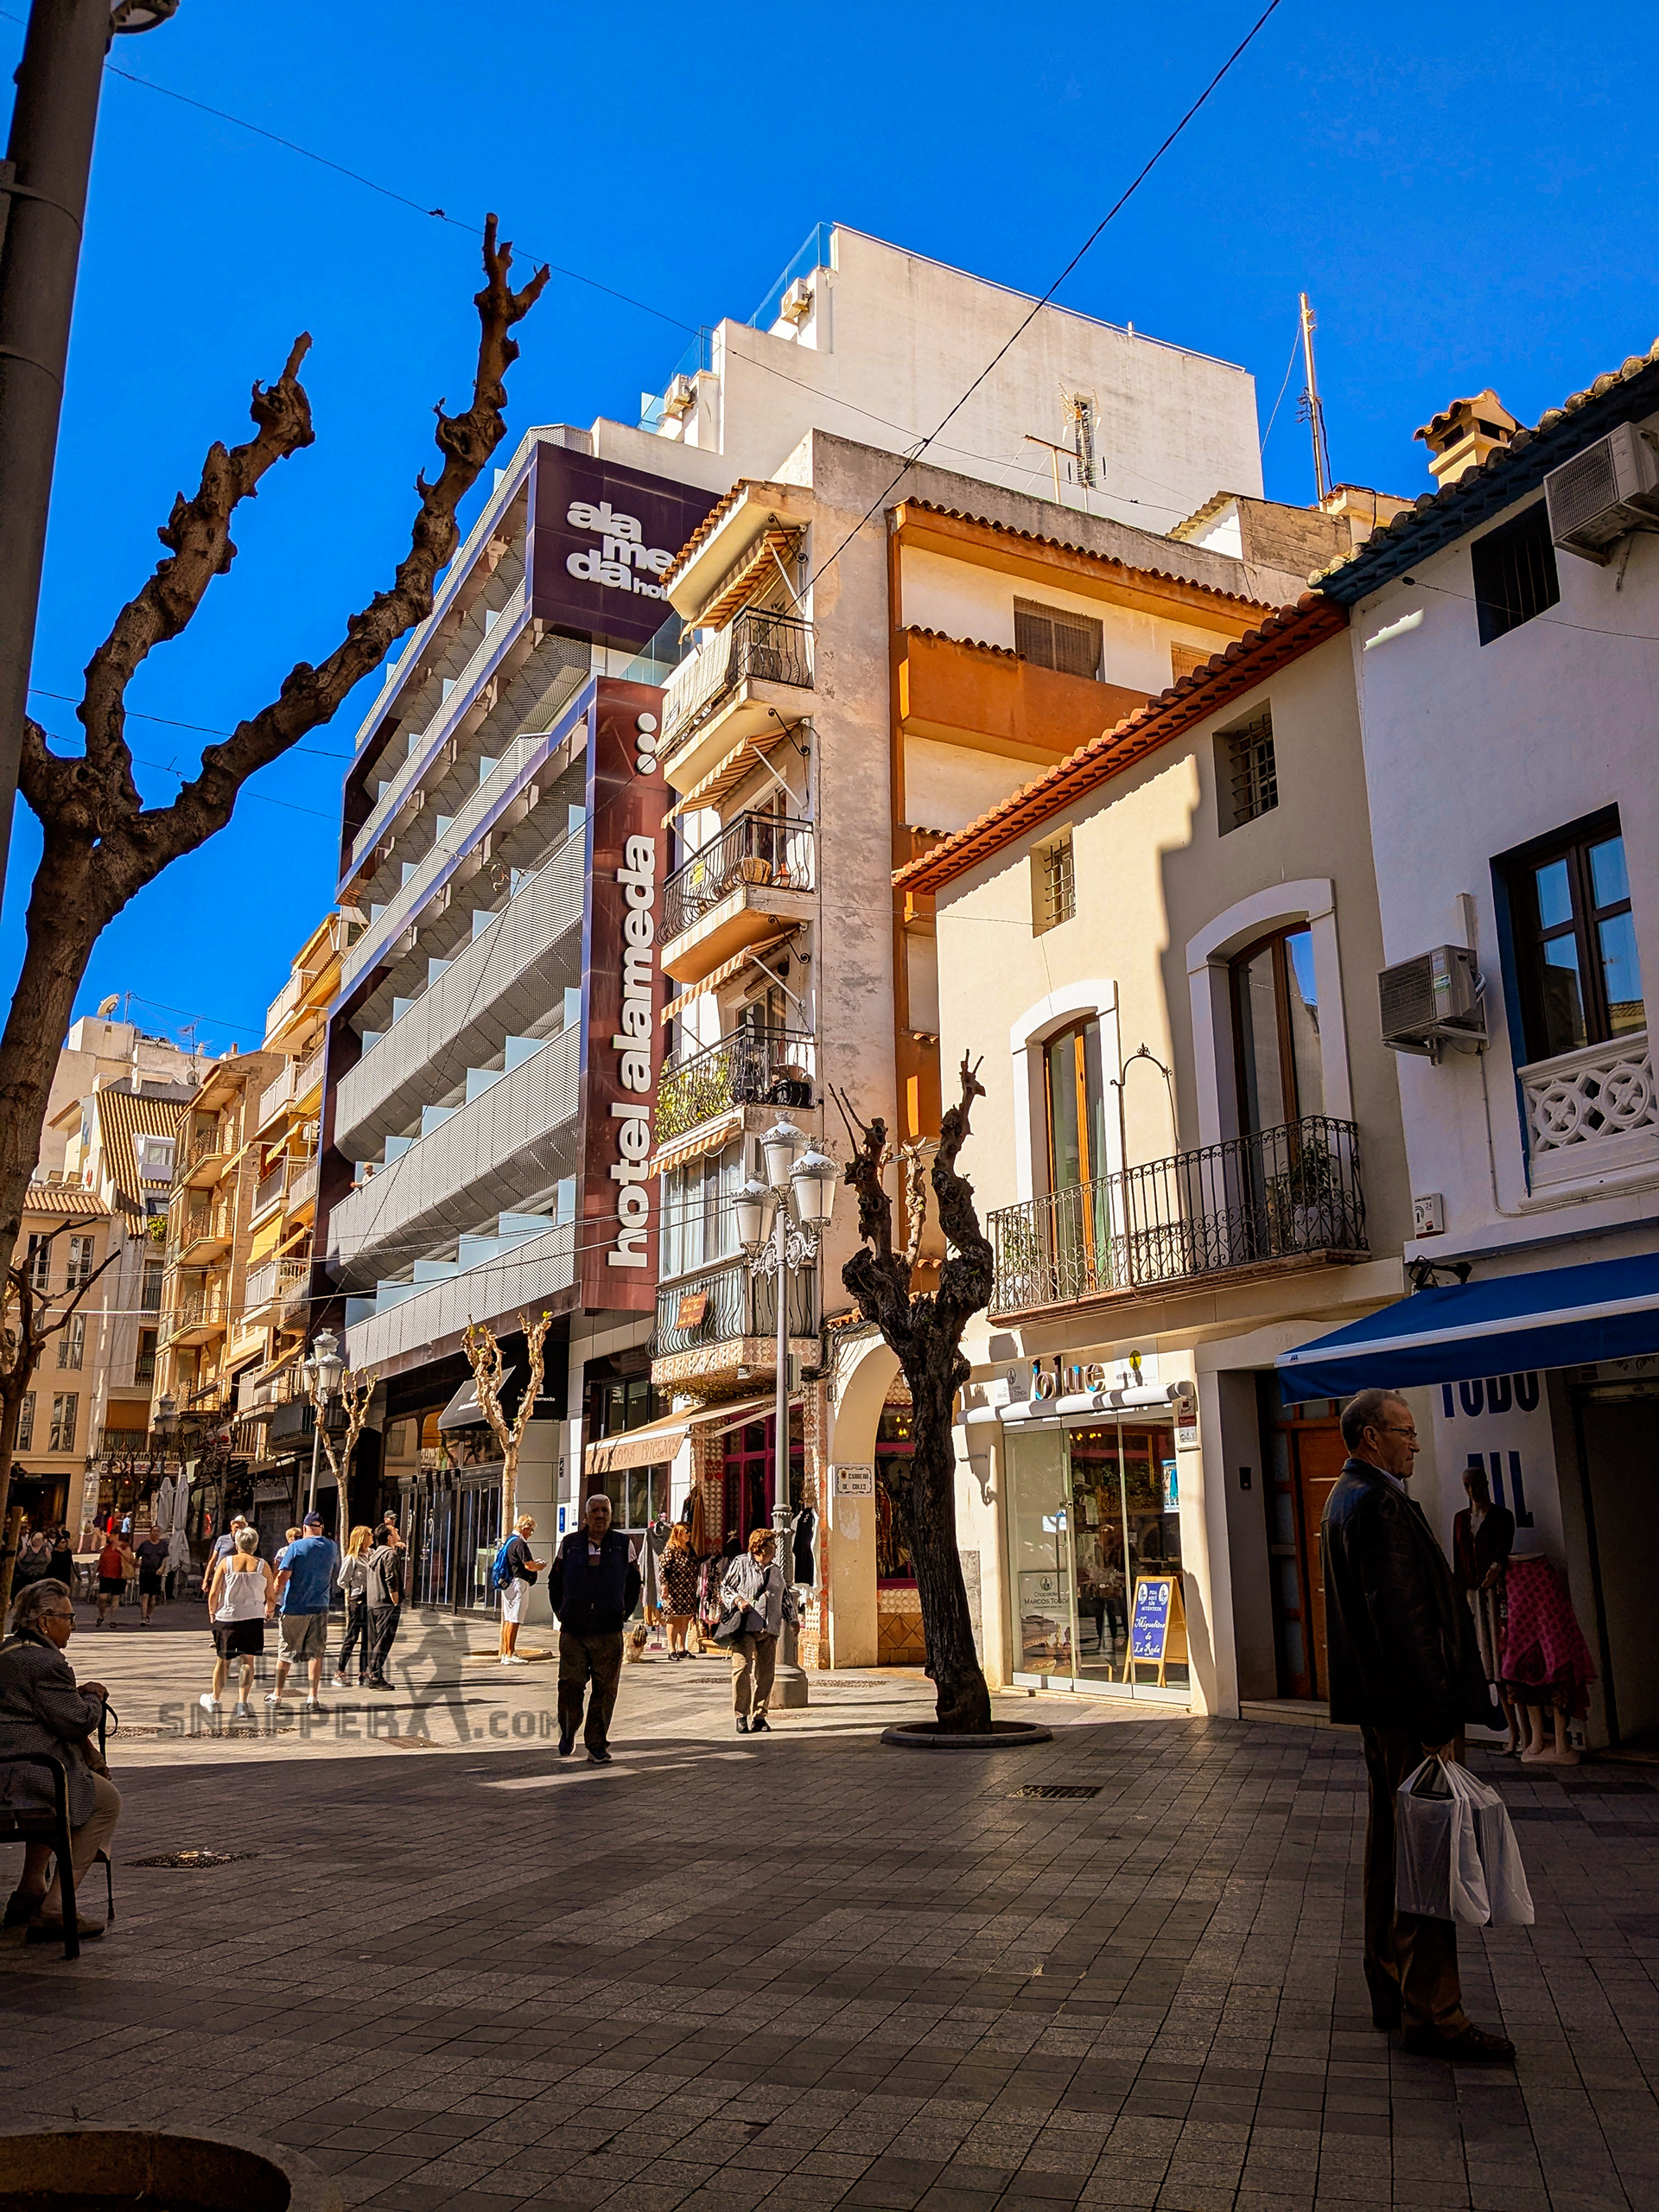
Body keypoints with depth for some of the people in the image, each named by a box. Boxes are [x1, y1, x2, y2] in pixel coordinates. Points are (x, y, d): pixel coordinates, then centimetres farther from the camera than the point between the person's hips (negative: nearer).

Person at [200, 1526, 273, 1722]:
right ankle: (242, 1703, -4)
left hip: (226, 1616, 0)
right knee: (248, 1660, 5)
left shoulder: (226, 1562, -4)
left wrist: (212, 1612, 11)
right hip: (253, 1618, 0)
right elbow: (271, 1594, 5)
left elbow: (213, 1592, -6)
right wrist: (268, 1609, 25)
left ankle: (214, 1700, 32)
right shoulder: (263, 1565, -2)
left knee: (223, 1660, 15)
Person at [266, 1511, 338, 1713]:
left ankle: (277, 1695, 20)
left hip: (294, 1607, -2)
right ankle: (313, 1698, -1)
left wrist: (271, 1601, -5)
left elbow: (282, 1577, -13)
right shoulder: (331, 1547, 4)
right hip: (320, 1608, 2)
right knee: (316, 1653, 5)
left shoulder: (296, 1547, -8)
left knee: (286, 1652, 10)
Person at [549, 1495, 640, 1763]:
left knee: (605, 1690, 0)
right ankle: (567, 1737, 22)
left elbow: (634, 1583, 16)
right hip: (573, 1630, 0)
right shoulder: (570, 1544, 6)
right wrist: (561, 1612, 9)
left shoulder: (623, 1545, 6)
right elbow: (555, 1581, 16)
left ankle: (597, 1746, 10)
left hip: (609, 1632, 0)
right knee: (570, 1685, 0)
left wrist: (624, 1612, 8)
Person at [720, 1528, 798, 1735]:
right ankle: (741, 1716, -3)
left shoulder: (776, 1570, 21)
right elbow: (724, 1586, 4)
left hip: (769, 1630, 5)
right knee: (742, 1668, -12)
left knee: (765, 1672, 1)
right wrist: (737, 1600, -12)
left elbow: (786, 1597, 28)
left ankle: (759, 1716, 11)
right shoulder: (741, 1563, 4)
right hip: (744, 1627, -5)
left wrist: (792, 1620, 23)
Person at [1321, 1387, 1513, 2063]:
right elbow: (1401, 1618, -23)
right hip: (1406, 1705, -11)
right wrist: (1436, 1715, -21)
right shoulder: (1378, 1503, -19)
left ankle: (1391, 1995, 26)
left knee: (1391, 1850, 16)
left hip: (1383, 1707, 11)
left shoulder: (1350, 1498, 15)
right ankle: (1431, 2014, 2)